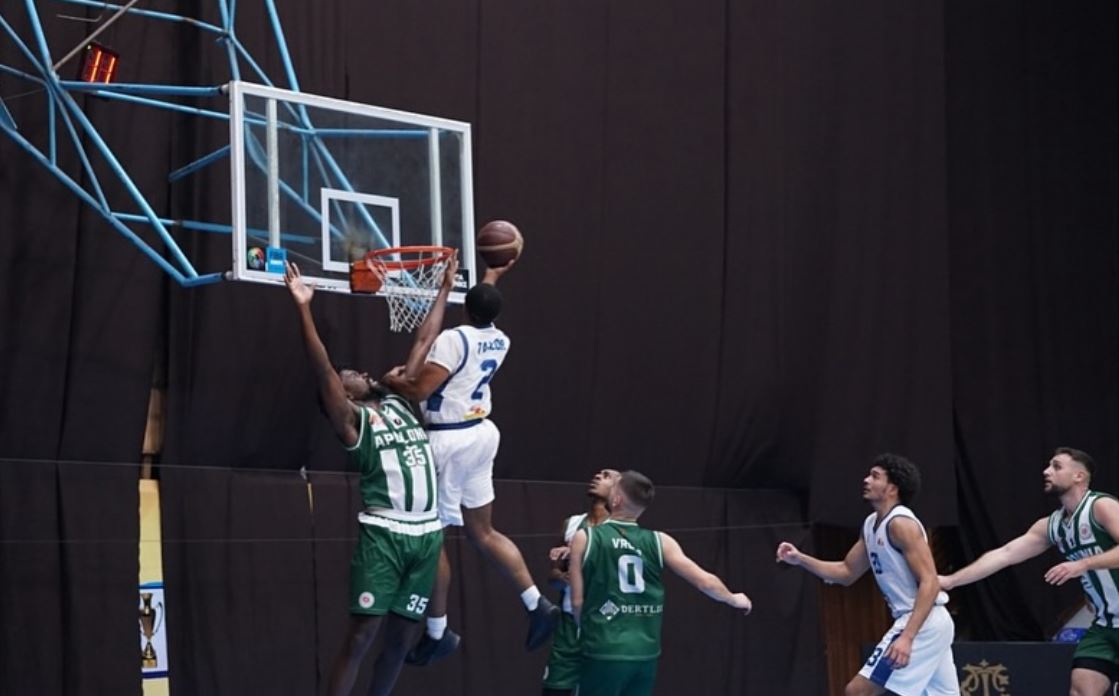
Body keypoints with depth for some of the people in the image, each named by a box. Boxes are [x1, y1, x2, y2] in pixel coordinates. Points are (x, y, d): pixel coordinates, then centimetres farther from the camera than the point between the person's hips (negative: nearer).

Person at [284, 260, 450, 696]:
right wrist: (304, 308, -19)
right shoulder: (351, 418, 3)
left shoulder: (400, 403, 21)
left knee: (402, 637, 8)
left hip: (427, 534, 6)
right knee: (361, 634, -9)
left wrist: (444, 292, 26)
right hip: (384, 533, -6)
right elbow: (322, 370, -11)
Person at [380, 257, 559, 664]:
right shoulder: (499, 342, 5)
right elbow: (485, 316, 31)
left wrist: (393, 382, -2)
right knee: (482, 532, 16)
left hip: (449, 440, -8)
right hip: (480, 434, 8)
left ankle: (437, 633, 7)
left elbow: (419, 391, -22)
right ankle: (537, 606, 10)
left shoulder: (453, 339, -18)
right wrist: (492, 277, 44)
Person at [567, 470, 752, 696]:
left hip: (604, 653, -4)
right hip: (645, 653, 4)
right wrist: (734, 600, 26)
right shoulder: (659, 541, 4)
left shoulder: (585, 538, -3)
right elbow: (704, 581, 6)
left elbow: (577, 601, 0)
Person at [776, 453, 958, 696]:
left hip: (922, 624, -10)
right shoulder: (872, 524, 14)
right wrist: (801, 559, 9)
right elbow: (847, 572, 23)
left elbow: (930, 583, -21)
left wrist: (907, 637, -29)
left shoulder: (901, 524, -15)